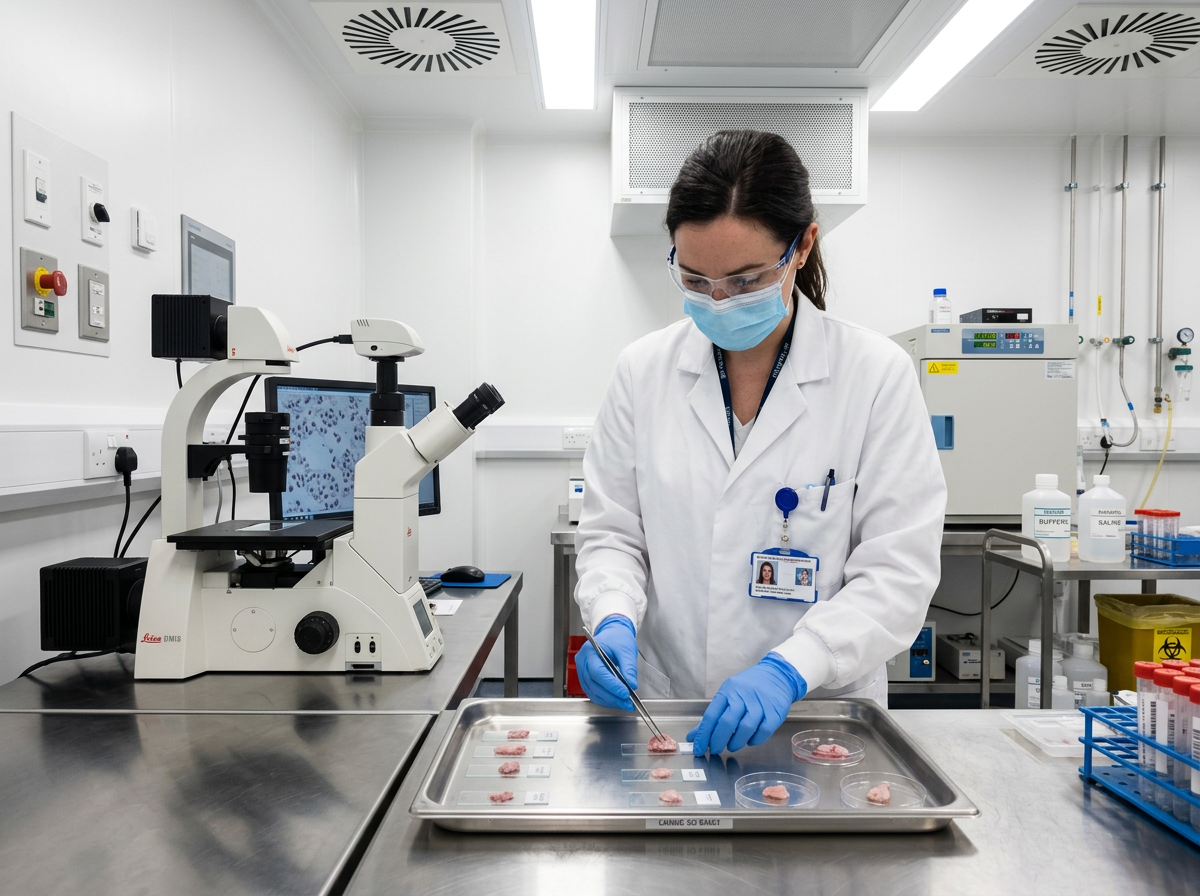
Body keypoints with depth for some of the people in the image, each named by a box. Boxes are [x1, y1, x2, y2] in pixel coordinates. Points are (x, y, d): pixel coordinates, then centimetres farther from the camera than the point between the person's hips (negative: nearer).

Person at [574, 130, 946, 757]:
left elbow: (898, 570, -8)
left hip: (816, 711, -1)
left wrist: (787, 669, -21)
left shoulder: (877, 375, -6)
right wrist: (614, 621, -13)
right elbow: (611, 531, 5)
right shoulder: (644, 370, 1)